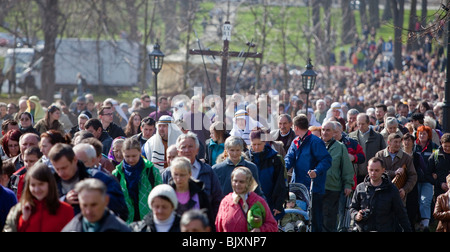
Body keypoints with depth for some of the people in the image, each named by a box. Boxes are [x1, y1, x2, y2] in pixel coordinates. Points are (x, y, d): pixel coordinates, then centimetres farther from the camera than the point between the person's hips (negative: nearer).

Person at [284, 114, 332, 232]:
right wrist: (284, 166, -16)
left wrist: (316, 171, -32)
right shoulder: (296, 142, 15)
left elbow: (326, 160, -16)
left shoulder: (315, 142, -10)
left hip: (313, 187, -8)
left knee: (315, 219, -5)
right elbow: (290, 157, 6)